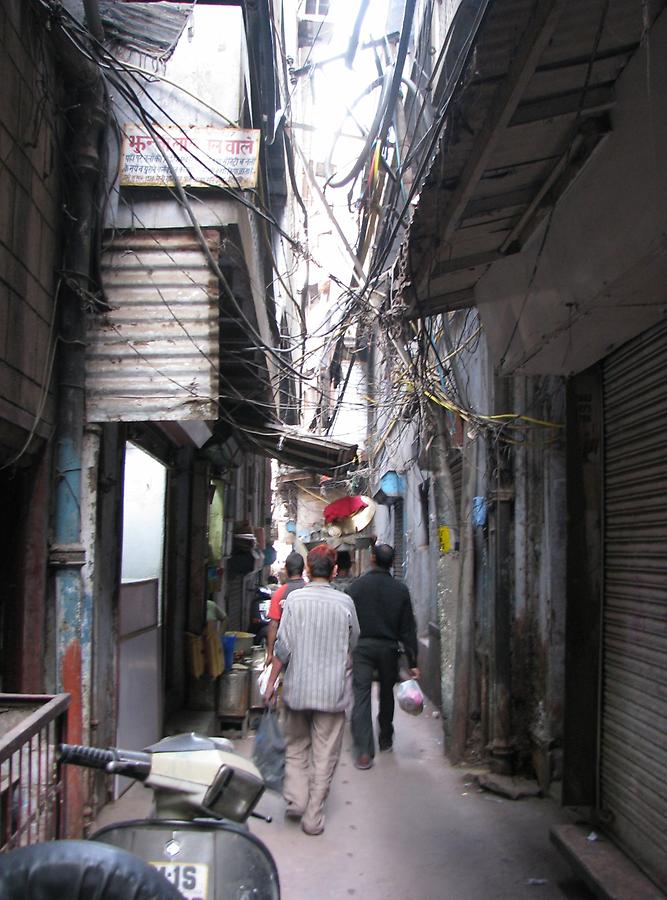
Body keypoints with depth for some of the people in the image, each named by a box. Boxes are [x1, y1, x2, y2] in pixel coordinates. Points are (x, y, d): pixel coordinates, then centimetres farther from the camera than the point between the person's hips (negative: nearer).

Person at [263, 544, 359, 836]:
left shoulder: (294, 599, -7)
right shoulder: (345, 602, -5)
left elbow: (283, 646, -8)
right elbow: (353, 644, 8)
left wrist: (271, 682, 2)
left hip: (297, 687, 0)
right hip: (332, 691, 0)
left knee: (295, 746, 20)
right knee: (324, 754, 8)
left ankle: (295, 798, 9)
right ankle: (313, 817, 11)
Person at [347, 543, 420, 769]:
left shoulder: (356, 586, -5)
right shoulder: (400, 589, -2)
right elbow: (408, 628, 0)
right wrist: (412, 662, 4)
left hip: (362, 648, -2)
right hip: (389, 649, 2)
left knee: (361, 697, -2)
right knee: (387, 695, 20)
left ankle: (364, 752, -10)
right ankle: (385, 740, 36)